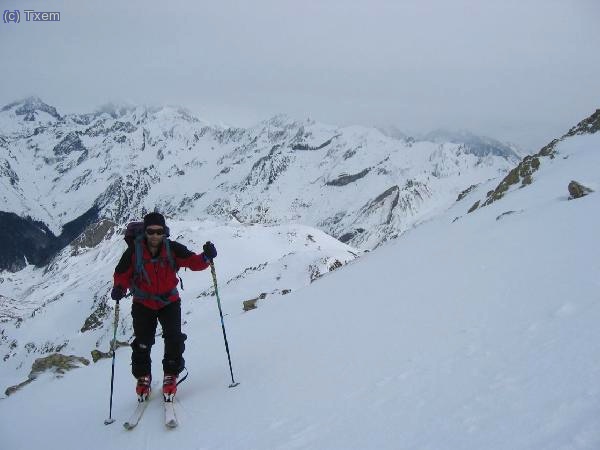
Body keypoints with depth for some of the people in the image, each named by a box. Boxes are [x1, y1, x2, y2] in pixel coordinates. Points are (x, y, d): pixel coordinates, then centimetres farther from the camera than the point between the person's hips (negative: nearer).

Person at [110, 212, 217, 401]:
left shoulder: (173, 249, -15)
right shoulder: (134, 252, -15)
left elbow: (193, 262, -16)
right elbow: (122, 274, -6)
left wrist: (206, 257, -37)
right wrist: (119, 287, -26)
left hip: (169, 301, 0)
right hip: (143, 304, 0)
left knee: (174, 338, -11)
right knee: (142, 342, 0)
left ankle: (171, 376, 10)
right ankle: (143, 377, 25)